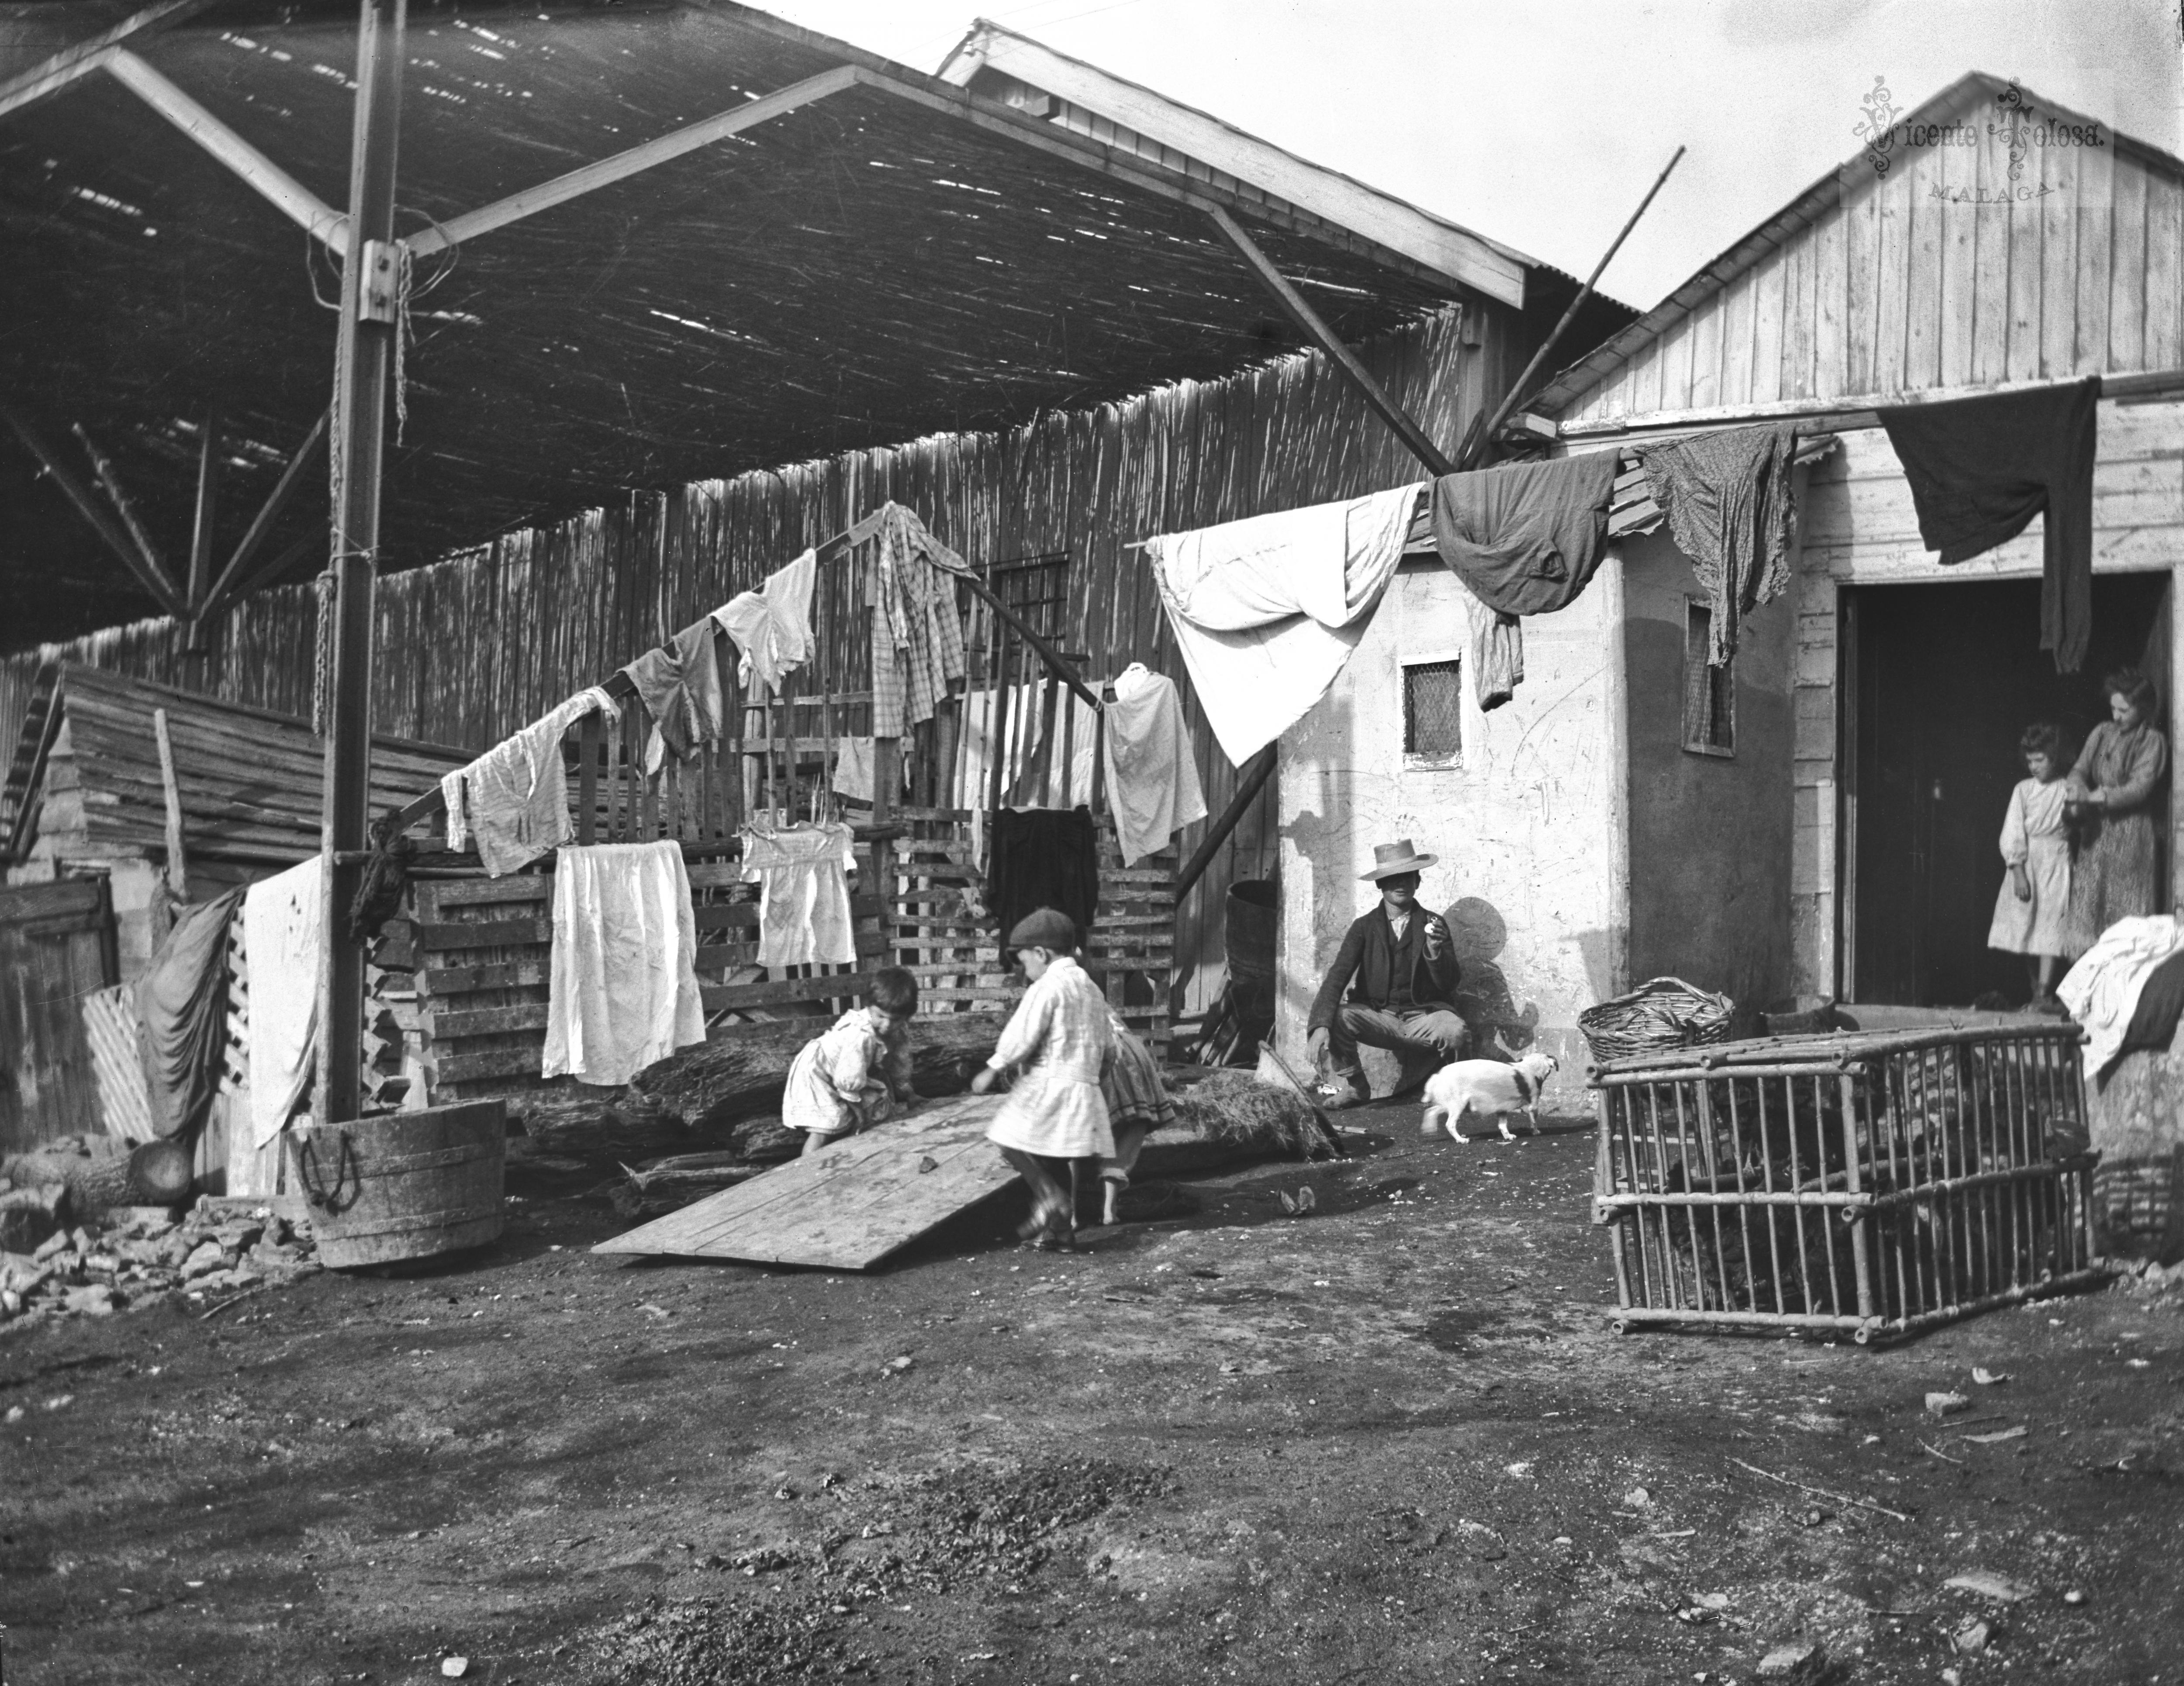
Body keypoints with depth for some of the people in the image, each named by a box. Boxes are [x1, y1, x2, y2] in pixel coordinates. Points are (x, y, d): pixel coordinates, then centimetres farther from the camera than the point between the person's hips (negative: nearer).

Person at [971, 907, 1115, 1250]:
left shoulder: (1047, 988, -10)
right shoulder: (1092, 990, 17)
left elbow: (1021, 1038, -15)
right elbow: (1108, 1047, 18)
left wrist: (992, 1071, -4)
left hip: (1048, 1087, -8)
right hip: (1085, 1086, 9)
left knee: (1010, 1139, -2)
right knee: (1054, 1160, 13)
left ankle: (1050, 1197, -15)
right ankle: (1058, 1231, 13)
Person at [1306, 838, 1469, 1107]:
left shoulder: (1434, 924, 3)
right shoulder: (1365, 926, 3)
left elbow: (1449, 983, -4)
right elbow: (1338, 975, -9)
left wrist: (1435, 950, -27)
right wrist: (1321, 1026, -26)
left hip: (1424, 1017, 0)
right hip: (1378, 1016, 0)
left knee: (1455, 1033, -32)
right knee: (1332, 1019, -27)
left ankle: (1413, 1084, -2)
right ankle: (1350, 1087, -2)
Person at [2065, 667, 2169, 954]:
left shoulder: (2153, 741, -4)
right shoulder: (2103, 732, 11)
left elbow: (2140, 788, -11)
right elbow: (2079, 771, 6)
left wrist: (2099, 797, -18)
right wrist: (2080, 796, -14)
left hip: (2130, 833, -5)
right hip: (2095, 833, 5)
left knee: (2127, 914, -3)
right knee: (2087, 905, 1)